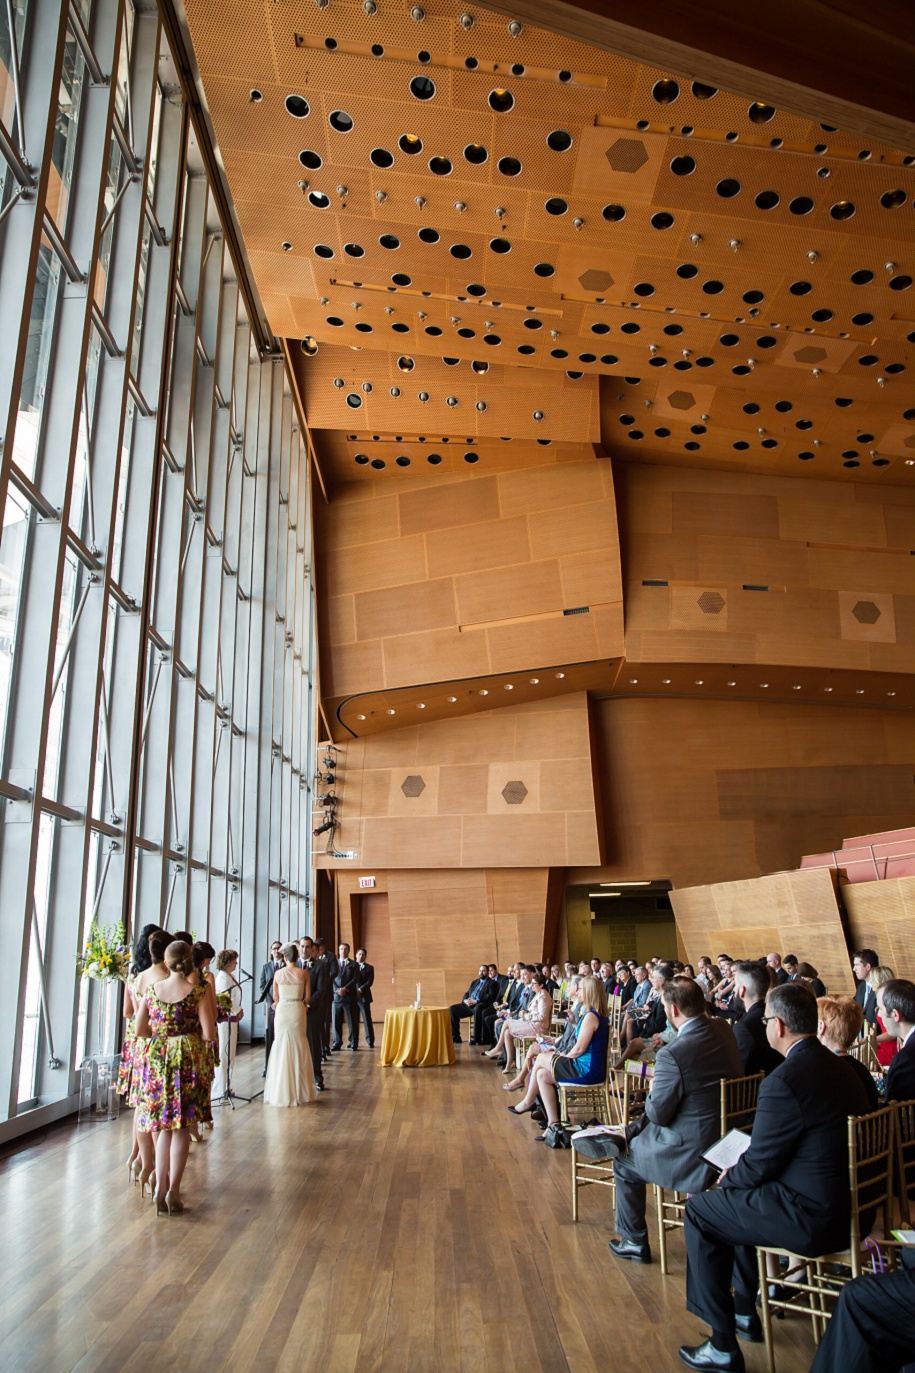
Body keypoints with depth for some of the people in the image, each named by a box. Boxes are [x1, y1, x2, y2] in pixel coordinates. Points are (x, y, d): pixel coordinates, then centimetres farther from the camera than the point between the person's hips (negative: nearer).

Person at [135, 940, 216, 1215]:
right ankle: (173, 1191, 9)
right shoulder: (197, 991, -9)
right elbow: (208, 1034, -13)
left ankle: (160, 1188, 11)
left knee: (164, 1126, 16)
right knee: (182, 1127, 8)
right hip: (188, 1059, -2)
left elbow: (140, 1031, 3)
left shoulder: (152, 990, 0)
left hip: (157, 1059, 3)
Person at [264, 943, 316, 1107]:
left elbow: (275, 998, 5)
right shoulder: (304, 973, -3)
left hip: (282, 1011, 0)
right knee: (298, 1050, 8)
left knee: (281, 1049, 7)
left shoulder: (278, 973, 0)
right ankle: (299, 1091, 12)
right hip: (298, 1011, 0)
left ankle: (281, 1092, 9)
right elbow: (308, 997, 0)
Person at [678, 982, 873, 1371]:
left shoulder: (785, 1081, -24)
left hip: (812, 1219, -9)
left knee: (700, 1211, 6)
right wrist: (737, 1173, 13)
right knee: (738, 1196, 27)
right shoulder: (839, 1067, 4)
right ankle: (746, 1312, 39)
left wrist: (729, 1177, 5)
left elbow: (760, 1164, -17)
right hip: (851, 1206, 9)